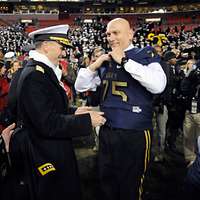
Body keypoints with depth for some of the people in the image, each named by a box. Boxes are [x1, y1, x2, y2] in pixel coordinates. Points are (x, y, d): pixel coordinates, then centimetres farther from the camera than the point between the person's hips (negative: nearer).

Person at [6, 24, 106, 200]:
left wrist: (73, 114, 5)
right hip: (45, 158, -10)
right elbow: (48, 124, -27)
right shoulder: (34, 75, -22)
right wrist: (87, 120, -21)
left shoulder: (43, 72, 9)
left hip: (52, 155, 10)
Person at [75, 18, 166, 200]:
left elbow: (158, 85, -24)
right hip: (107, 131, 5)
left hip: (135, 133, -4)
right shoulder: (105, 60, 9)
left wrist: (124, 60, -19)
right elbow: (80, 86, 12)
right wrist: (95, 65, -4)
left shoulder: (145, 55, -5)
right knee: (106, 183, 19)